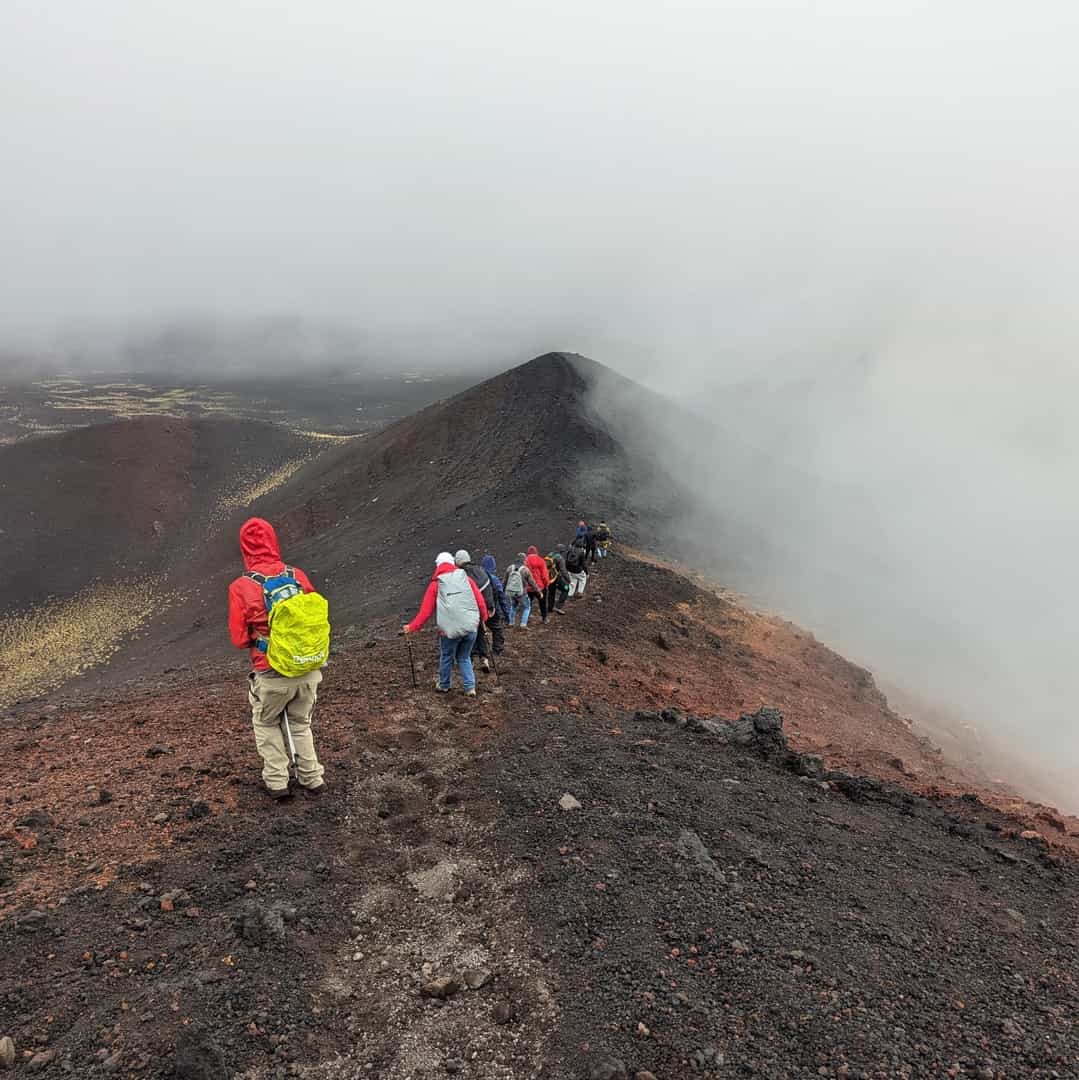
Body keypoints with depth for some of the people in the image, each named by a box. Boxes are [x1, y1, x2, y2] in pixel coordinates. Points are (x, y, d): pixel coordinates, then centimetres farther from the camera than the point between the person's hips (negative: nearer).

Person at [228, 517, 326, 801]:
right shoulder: (298, 576, -4)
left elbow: (239, 639, -7)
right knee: (300, 723, 26)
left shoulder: (241, 587, -12)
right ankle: (312, 778, 28)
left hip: (272, 675, -3)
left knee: (266, 724, 24)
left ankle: (277, 782, 23)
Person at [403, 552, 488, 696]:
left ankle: (444, 686, 33)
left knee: (446, 657, 19)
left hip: (450, 629, -2)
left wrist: (413, 627, 8)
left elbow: (426, 610, 1)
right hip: (471, 627, 2)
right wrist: (483, 617, 20)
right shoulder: (466, 578, 7)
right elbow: (480, 600, 4)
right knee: (464, 658, 18)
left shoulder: (435, 584, 3)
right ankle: (470, 687, 11)